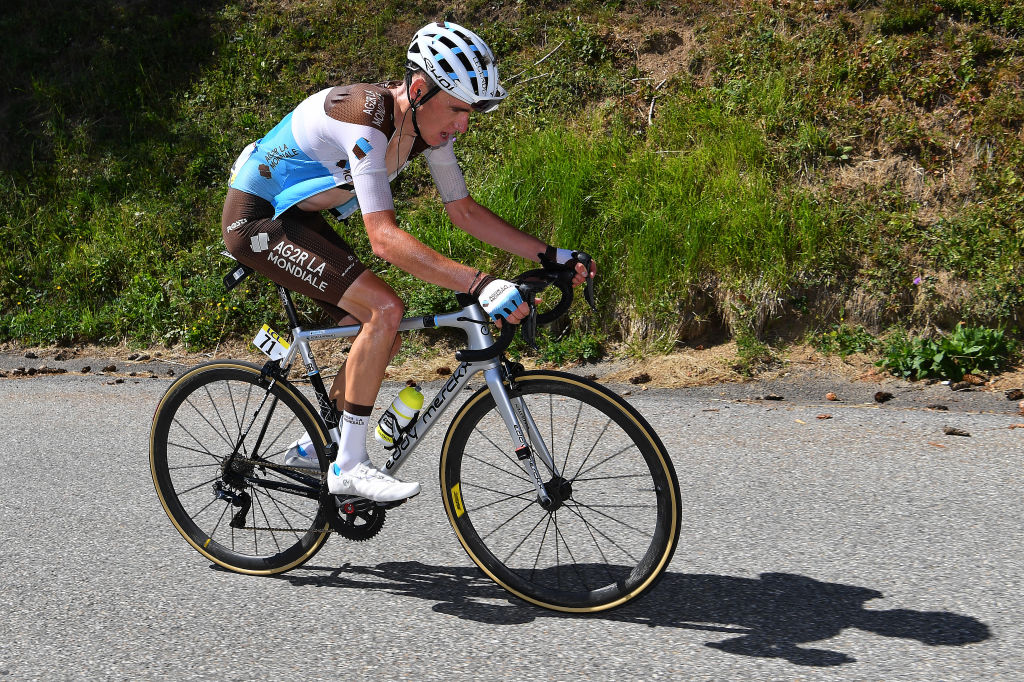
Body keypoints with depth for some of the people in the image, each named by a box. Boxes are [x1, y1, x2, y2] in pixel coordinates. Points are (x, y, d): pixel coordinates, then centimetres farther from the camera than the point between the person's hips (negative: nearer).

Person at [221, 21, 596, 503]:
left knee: (384, 335, 5)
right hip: (255, 218, -9)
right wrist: (480, 285, -46)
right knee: (385, 309, -22)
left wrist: (549, 256, -5)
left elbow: (464, 211, 2)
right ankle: (349, 466, -12)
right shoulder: (365, 121, -32)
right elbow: (384, 238, -40)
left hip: (295, 218, 9)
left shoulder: (429, 122, -6)